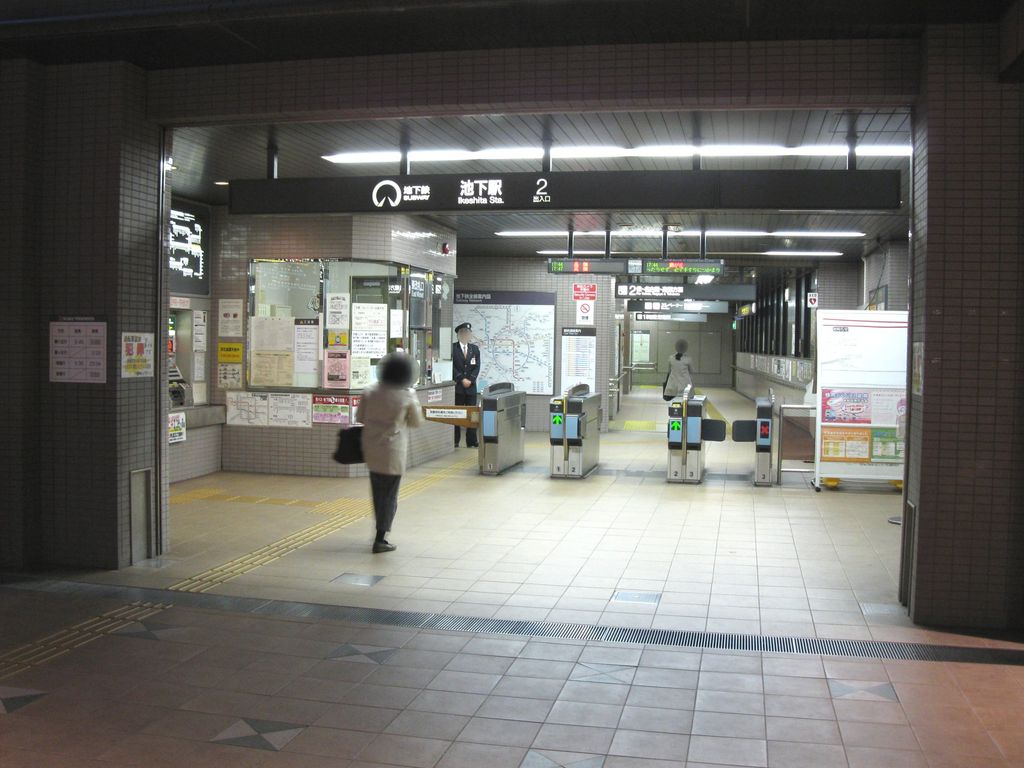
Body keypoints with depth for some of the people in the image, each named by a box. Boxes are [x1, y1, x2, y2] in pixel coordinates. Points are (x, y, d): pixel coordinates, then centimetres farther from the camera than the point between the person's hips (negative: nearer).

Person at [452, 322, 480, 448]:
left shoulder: (475, 349, 12)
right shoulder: (452, 348, 0)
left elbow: (477, 367, 7)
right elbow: (452, 367, -6)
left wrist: (470, 380, -7)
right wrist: (462, 379, -13)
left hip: (471, 386, 3)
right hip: (457, 386, -3)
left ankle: (472, 442, 6)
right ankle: (455, 441, 3)